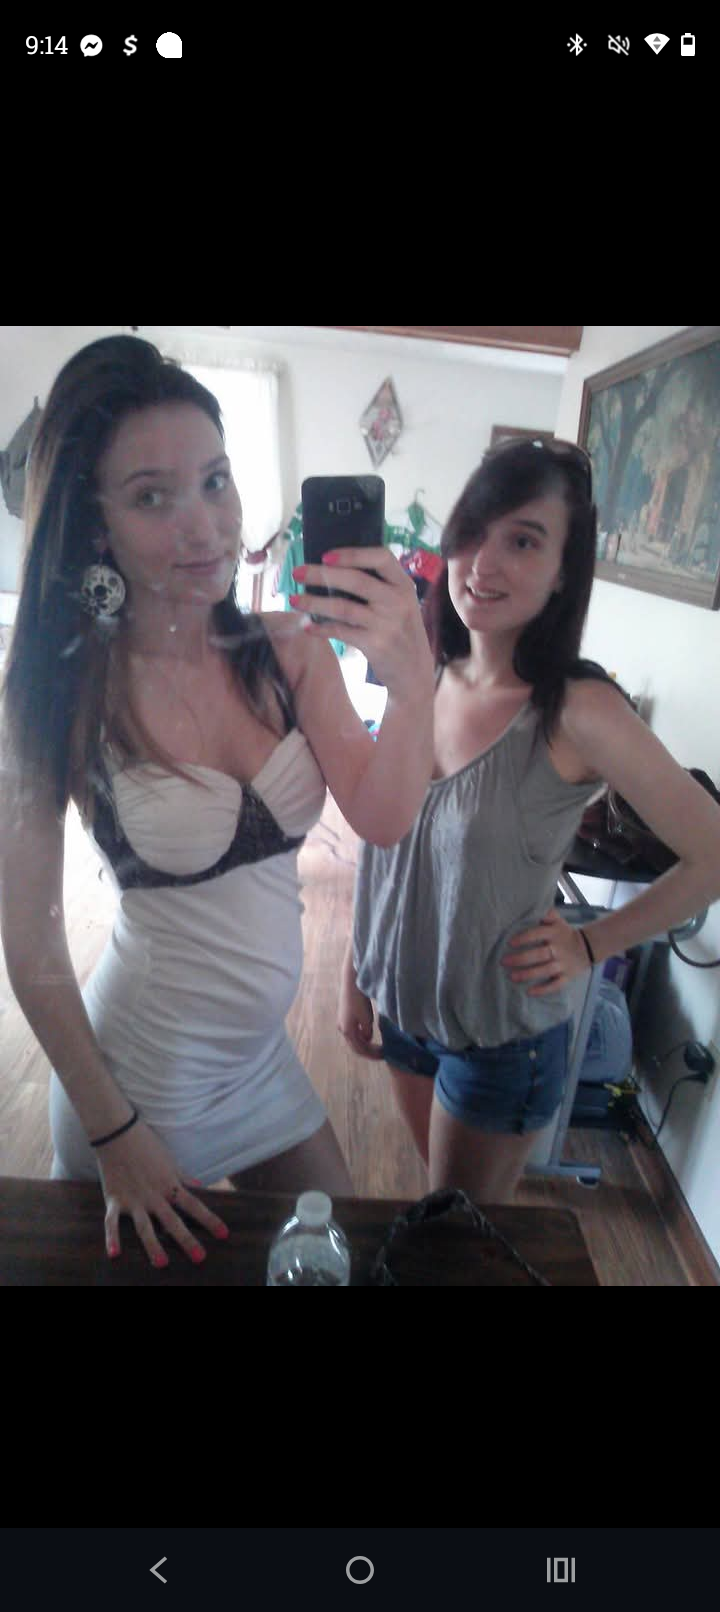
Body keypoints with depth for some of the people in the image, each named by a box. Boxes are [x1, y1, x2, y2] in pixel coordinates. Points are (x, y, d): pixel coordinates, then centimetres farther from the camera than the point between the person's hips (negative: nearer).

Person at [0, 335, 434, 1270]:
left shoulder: (290, 651, -9)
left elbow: (382, 821, -16)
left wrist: (413, 682, -34)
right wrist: (113, 1135, -9)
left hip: (265, 1055, 4)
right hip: (142, 1075, -4)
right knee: (152, 1261, 24)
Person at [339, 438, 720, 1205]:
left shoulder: (577, 710, -23)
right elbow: (381, 847, 3)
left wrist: (590, 945, -12)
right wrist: (354, 976, 8)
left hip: (501, 1033, -5)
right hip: (403, 1002, 5)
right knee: (435, 1199, 28)